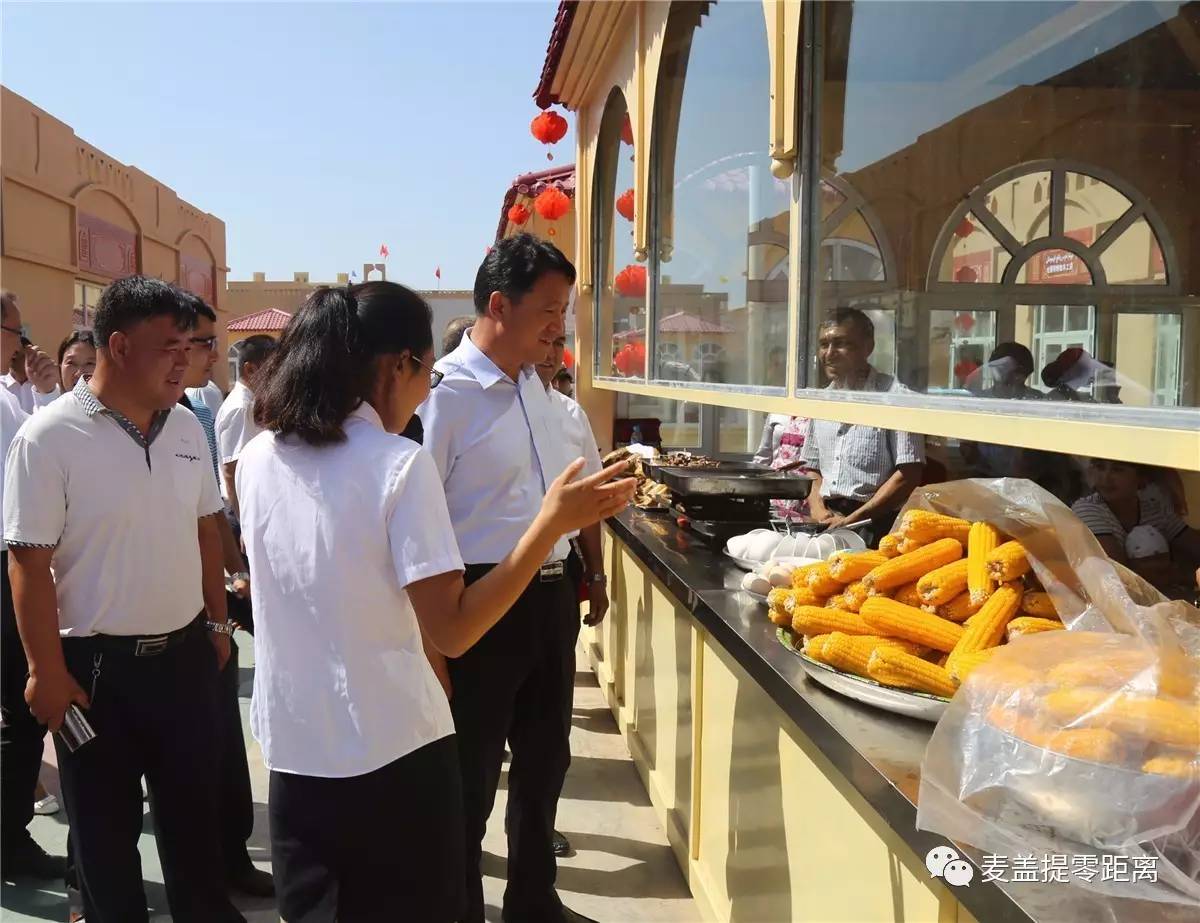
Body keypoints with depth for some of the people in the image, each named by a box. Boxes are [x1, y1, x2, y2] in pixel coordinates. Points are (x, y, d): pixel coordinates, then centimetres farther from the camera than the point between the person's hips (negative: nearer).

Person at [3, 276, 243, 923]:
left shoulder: (186, 427, 2)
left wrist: (216, 623, 12)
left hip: (185, 654, 5)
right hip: (97, 664, -4)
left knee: (195, 812, 19)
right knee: (104, 827, 14)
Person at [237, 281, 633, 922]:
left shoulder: (257, 460, -1)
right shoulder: (399, 465, -19)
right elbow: (452, 631, -21)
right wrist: (552, 523, -21)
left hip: (293, 747, 6)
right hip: (394, 752, -5)